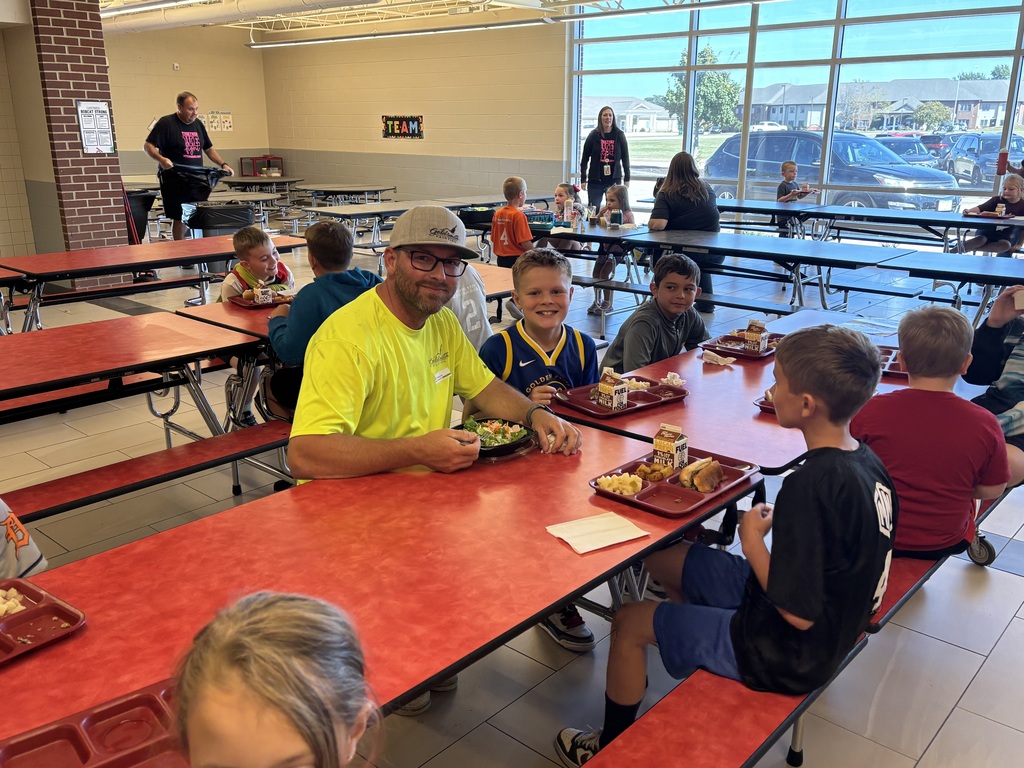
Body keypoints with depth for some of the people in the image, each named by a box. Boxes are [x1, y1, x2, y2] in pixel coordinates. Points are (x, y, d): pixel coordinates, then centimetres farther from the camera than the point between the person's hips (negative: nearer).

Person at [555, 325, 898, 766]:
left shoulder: (810, 486, -32)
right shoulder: (866, 460, -6)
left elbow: (798, 613, -29)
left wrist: (753, 542, -17)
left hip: (788, 652, -9)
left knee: (629, 622, 3)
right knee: (661, 557, 15)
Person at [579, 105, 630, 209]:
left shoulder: (619, 135, 3)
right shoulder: (593, 135, 1)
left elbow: (625, 158, 8)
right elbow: (584, 158, 3)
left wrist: (627, 179, 6)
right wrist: (583, 179, -1)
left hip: (614, 179, 1)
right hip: (595, 180, -1)